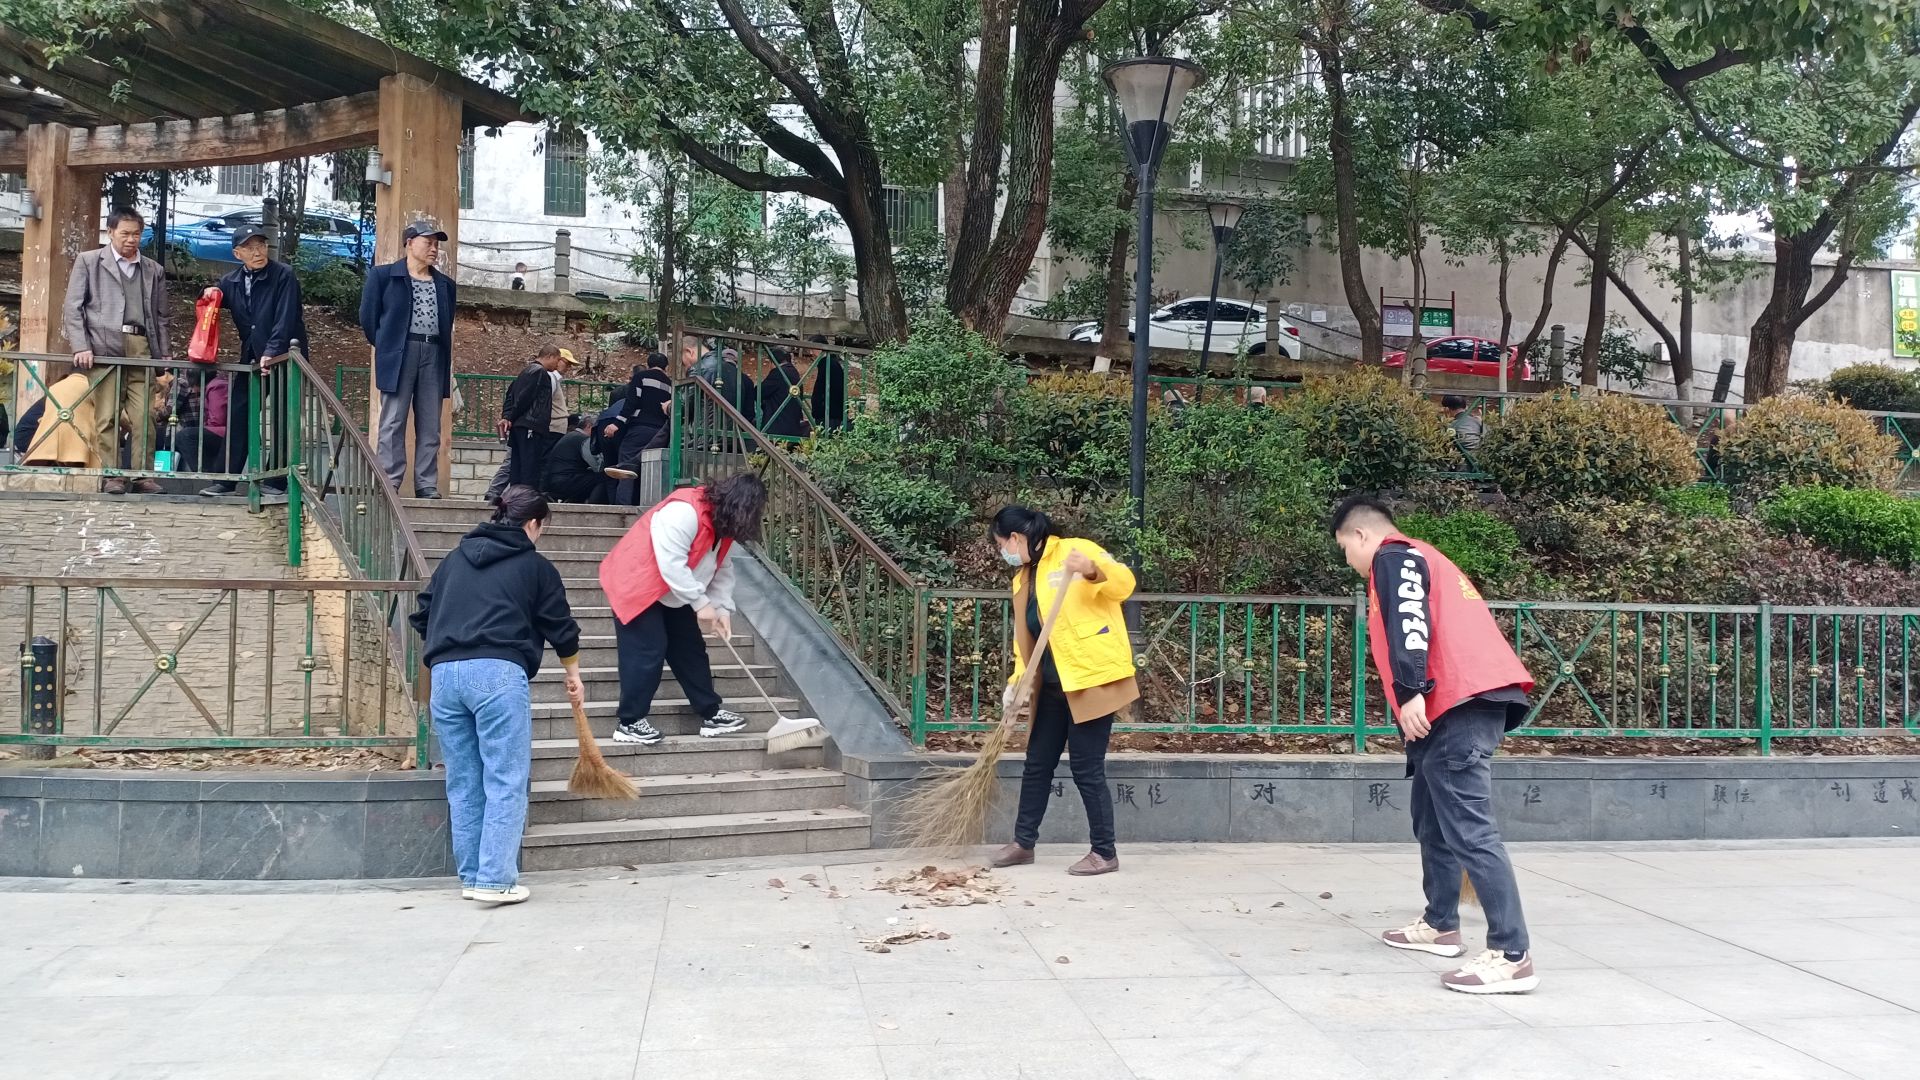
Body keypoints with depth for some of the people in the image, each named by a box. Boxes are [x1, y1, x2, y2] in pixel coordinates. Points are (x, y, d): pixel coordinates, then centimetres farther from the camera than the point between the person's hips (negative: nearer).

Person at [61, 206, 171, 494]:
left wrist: (165, 352, 7)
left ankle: (143, 475, 0)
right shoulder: (88, 261, 11)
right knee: (107, 417, -4)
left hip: (141, 349, 2)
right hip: (103, 348, -2)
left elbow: (161, 316, 19)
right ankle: (111, 476, 0)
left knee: (144, 416, -5)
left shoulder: (154, 270, 18)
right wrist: (80, 347, -6)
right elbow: (72, 308, 6)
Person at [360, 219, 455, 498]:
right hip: (399, 354, -4)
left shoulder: (445, 284, 17)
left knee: (430, 426, 2)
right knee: (393, 422, -5)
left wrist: (448, 361, 11)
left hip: (434, 355, 4)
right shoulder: (383, 275, 4)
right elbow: (368, 315, 5)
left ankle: (427, 486, 5)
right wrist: (384, 346, 6)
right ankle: (388, 484, -3)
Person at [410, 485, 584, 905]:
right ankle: (496, 880, -6)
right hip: (498, 672, -5)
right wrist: (573, 674, 30)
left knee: (464, 783, 12)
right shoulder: (534, 566, 9)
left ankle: (471, 875, 17)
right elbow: (561, 627, 14)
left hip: (444, 673, 5)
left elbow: (422, 616, 23)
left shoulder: (455, 558, 21)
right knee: (506, 782, -2)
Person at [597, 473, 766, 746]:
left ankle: (711, 714, 19)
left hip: (673, 595, 10)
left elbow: (722, 568, 6)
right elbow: (672, 564, -34)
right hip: (636, 586, -9)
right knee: (647, 653, -10)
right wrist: (701, 603, -28)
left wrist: (723, 608, -6)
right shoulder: (685, 511, -32)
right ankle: (630, 723, 1)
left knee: (690, 649, 11)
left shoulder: (723, 522, -1)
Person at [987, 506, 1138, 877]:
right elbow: (1025, 638, 17)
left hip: (1092, 679, -8)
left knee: (1087, 770, -3)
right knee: (1037, 764, 15)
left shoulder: (1075, 550, -8)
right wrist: (1015, 686, 10)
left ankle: (1104, 852, 10)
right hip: (1053, 686, 9)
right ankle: (1024, 842, 28)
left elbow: (1124, 583, -18)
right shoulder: (1023, 578, 15)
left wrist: (1092, 569, -37)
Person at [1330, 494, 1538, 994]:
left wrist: (1410, 691, -25)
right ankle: (1440, 925, 29)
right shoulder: (1422, 559, 31)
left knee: (1468, 828, -14)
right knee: (1434, 818, 20)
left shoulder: (1392, 557, 2)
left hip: (1459, 702, -11)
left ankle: (1511, 956, -16)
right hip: (1466, 701, 11)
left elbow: (1410, 621, -16)